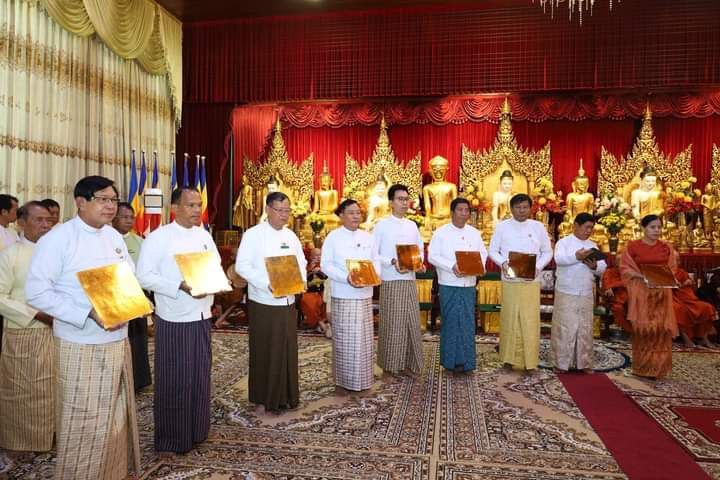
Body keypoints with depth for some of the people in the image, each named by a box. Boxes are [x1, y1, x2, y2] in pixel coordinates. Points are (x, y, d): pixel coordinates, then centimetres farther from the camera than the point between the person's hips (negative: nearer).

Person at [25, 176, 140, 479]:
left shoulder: (115, 237, 8)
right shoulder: (57, 239, -13)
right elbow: (36, 292, -17)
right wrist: (89, 313, -24)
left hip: (118, 340, 7)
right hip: (81, 346, -6)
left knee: (116, 415, 18)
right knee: (83, 423, 5)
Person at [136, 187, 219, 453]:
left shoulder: (204, 235, 9)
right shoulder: (158, 237, -10)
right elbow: (144, 277, -14)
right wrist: (180, 286, -24)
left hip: (201, 316, 6)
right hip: (173, 320, -6)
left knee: (200, 377, 15)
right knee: (174, 381, 5)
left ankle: (197, 430, 31)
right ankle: (171, 439, 21)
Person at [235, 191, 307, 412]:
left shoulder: (290, 235, 10)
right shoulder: (253, 235, -7)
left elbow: (301, 262, 15)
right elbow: (242, 266, -13)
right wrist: (268, 285, -23)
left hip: (288, 302, 5)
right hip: (263, 303, -5)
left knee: (288, 350, 10)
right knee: (264, 352, 5)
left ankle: (286, 395, 24)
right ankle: (263, 398, 19)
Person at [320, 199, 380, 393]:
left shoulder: (367, 237, 10)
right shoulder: (333, 237, -4)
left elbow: (375, 261, 11)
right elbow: (325, 264, -9)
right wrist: (346, 278, -21)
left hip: (364, 294, 4)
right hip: (343, 296, -4)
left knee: (364, 338, 10)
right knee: (345, 339, 1)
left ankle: (362, 378, 23)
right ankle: (343, 381, 14)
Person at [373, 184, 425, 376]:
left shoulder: (412, 225, 11)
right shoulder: (382, 225, -4)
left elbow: (420, 248, 16)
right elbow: (372, 254, -8)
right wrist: (392, 263, -20)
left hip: (410, 280, 5)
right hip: (391, 282, -5)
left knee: (412, 322, 9)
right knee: (392, 324, 1)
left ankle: (409, 362, 21)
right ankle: (390, 364, 14)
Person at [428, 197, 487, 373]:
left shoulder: (474, 233, 11)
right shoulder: (441, 232, -1)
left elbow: (483, 254, 11)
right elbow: (432, 256, -7)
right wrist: (452, 267, -19)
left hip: (468, 285, 4)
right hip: (449, 285, -3)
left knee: (467, 322, 5)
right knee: (451, 322, 0)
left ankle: (466, 360, 13)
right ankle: (451, 360, 10)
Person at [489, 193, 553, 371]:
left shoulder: (538, 227, 4)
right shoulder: (502, 227, 1)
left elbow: (548, 252, 9)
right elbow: (492, 250, 4)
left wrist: (538, 266, -9)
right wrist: (502, 263, -15)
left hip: (531, 282, 1)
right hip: (510, 281, -1)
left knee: (531, 321, 1)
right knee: (510, 319, 4)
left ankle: (530, 360, 10)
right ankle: (510, 358, 16)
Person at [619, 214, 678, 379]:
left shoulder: (666, 248, 9)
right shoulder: (632, 246, -2)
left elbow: (672, 269, 13)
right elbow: (625, 268, -2)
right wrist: (642, 276, -17)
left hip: (661, 293, 3)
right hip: (640, 292, -3)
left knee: (661, 328, 0)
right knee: (642, 328, -2)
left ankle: (657, 367, 10)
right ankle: (642, 367, 7)